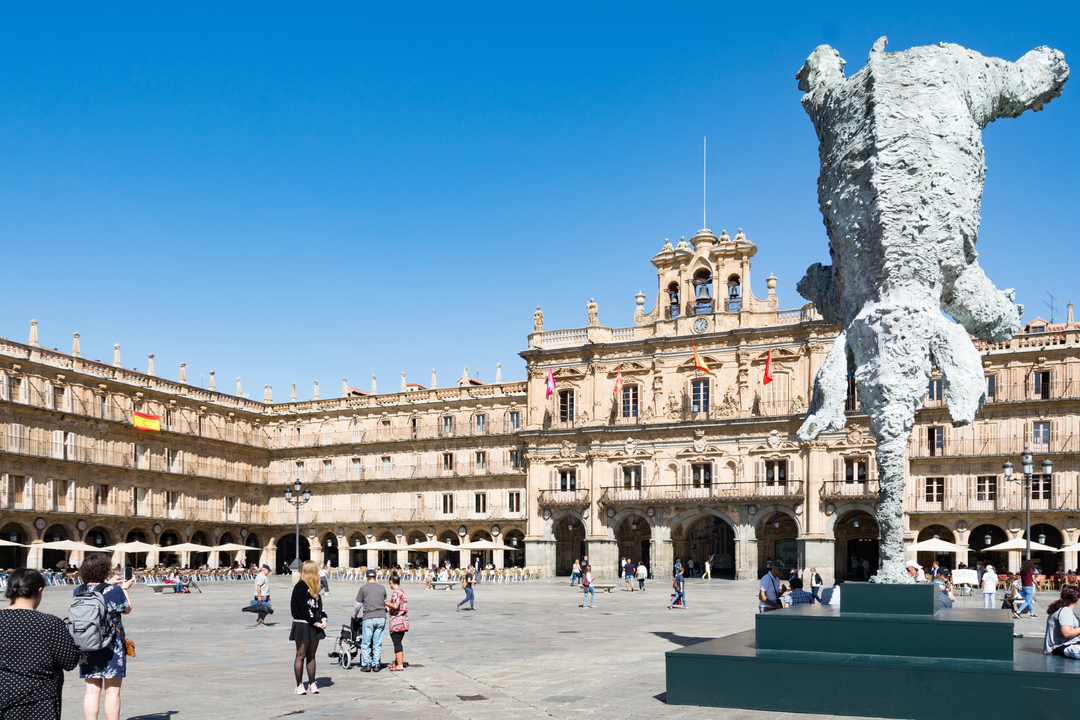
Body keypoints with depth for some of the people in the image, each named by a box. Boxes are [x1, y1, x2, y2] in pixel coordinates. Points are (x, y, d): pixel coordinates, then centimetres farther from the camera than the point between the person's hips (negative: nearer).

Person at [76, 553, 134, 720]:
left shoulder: (78, 591, 0)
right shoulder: (114, 591, -14)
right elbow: (127, 609, 3)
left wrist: (109, 584, 27)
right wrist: (124, 589, 18)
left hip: (86, 647, 5)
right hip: (111, 646, -5)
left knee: (92, 690, 10)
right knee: (112, 691, 3)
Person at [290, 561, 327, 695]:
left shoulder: (313, 587, 15)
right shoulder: (300, 586, -13)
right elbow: (303, 607, -17)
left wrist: (323, 618, 1)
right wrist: (315, 622, -15)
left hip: (315, 626, 8)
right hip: (303, 625, -8)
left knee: (311, 655, 10)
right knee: (301, 655, -1)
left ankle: (312, 684, 15)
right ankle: (299, 685, 4)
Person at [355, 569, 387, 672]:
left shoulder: (363, 588, 2)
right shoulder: (382, 588, 12)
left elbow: (358, 605, 4)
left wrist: (354, 615, 21)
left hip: (368, 618, -3)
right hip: (381, 617, 3)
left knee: (365, 643, 4)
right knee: (377, 643, 6)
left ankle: (366, 664, 0)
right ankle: (376, 665, 5)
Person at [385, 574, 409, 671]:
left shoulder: (395, 592, -13)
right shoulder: (402, 591, 15)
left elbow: (395, 606, -24)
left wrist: (386, 603, -11)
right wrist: (388, 609, 26)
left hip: (396, 620, -9)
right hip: (404, 620, 9)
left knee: (397, 643, -4)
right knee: (398, 643, 17)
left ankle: (400, 665, -4)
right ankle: (396, 663, 25)